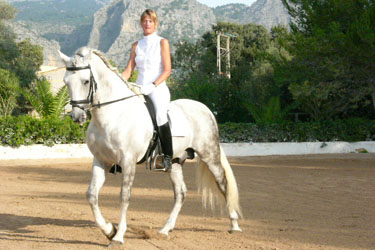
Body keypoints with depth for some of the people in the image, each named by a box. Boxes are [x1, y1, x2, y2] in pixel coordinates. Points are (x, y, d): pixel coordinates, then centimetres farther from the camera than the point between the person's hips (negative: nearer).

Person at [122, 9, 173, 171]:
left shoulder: (162, 43, 3)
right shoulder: (136, 46, 16)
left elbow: (167, 70, -5)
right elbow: (129, 70, 11)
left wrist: (153, 85, -19)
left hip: (158, 89, -5)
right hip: (138, 90, 5)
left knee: (160, 115, -31)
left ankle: (168, 156, -20)